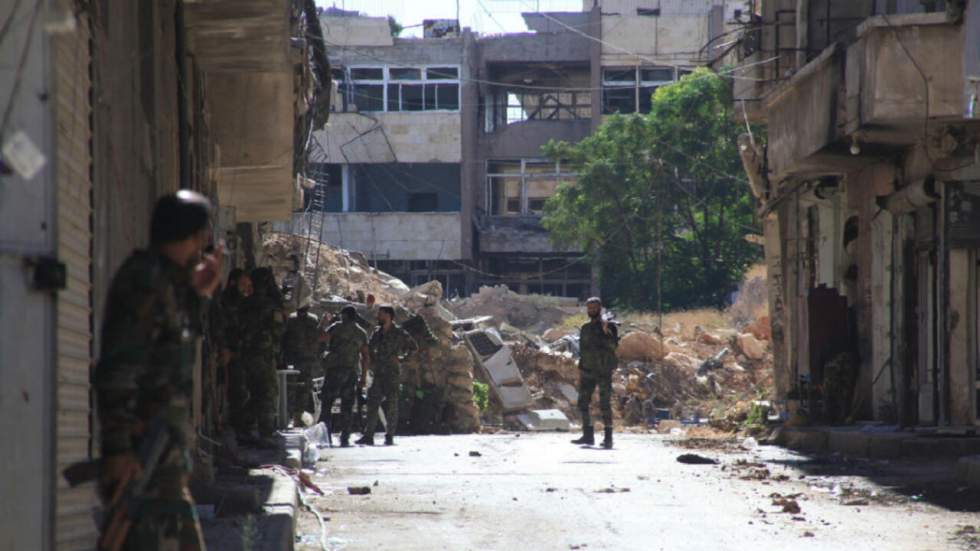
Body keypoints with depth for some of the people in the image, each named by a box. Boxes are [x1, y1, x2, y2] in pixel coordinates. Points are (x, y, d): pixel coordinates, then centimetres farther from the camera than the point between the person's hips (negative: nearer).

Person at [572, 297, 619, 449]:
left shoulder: (609, 326, -4)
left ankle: (608, 438, -6)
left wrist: (606, 332, -30)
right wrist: (580, 372, 16)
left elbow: (613, 345, -16)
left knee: (604, 404, -8)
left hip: (604, 371, -6)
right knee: (583, 402, 3)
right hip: (588, 371, 6)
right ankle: (588, 435, 10)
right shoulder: (585, 329, 14)